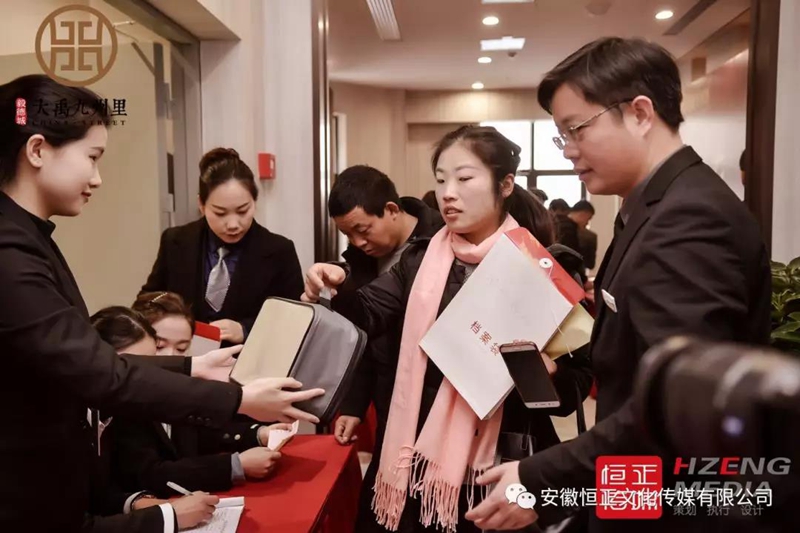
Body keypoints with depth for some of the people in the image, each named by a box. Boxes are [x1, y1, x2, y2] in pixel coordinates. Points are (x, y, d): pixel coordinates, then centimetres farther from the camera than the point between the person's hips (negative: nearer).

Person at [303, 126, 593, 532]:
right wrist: (335, 291, -22)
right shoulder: (421, 259, 6)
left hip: (498, 464, -3)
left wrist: (546, 369, -26)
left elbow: (577, 382, -5)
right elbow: (369, 314, -3)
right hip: (418, 456, 4)